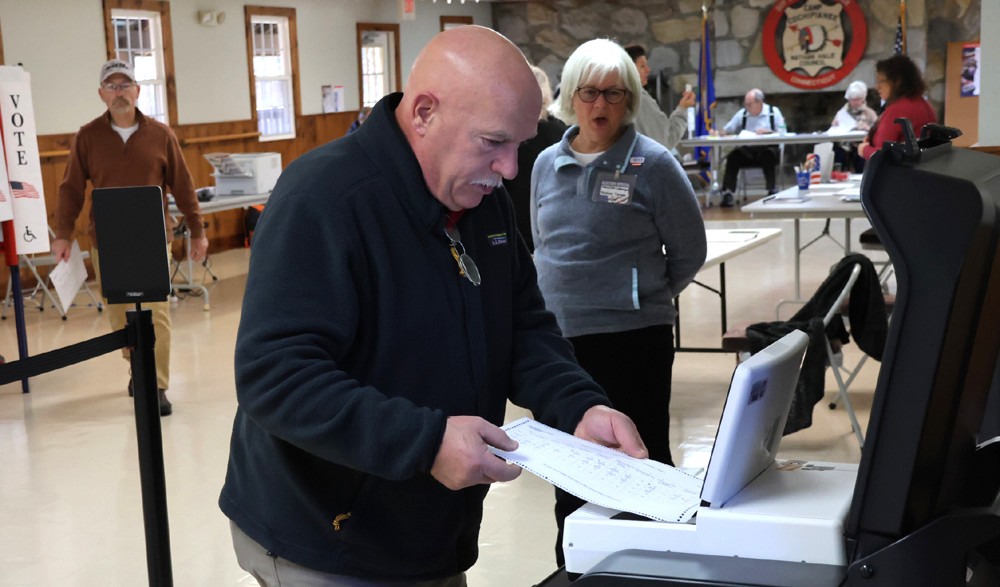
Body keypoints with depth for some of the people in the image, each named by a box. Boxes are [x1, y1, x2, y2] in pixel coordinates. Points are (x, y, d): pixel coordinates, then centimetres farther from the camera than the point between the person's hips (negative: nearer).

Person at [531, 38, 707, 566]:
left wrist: (643, 298, 4)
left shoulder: (652, 163, -7)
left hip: (630, 338, -5)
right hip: (558, 337, 5)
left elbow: (688, 250, -1)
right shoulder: (548, 164, 8)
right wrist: (563, 298, 12)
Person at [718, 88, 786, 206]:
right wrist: (721, 132, -11)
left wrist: (766, 132, -16)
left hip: (767, 148, -3)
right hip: (747, 150, 3)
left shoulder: (773, 112, 6)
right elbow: (726, 130, 11)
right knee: (733, 156, -25)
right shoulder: (742, 113, 14)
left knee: (768, 155, -36)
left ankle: (772, 191, -28)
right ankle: (728, 193, -28)